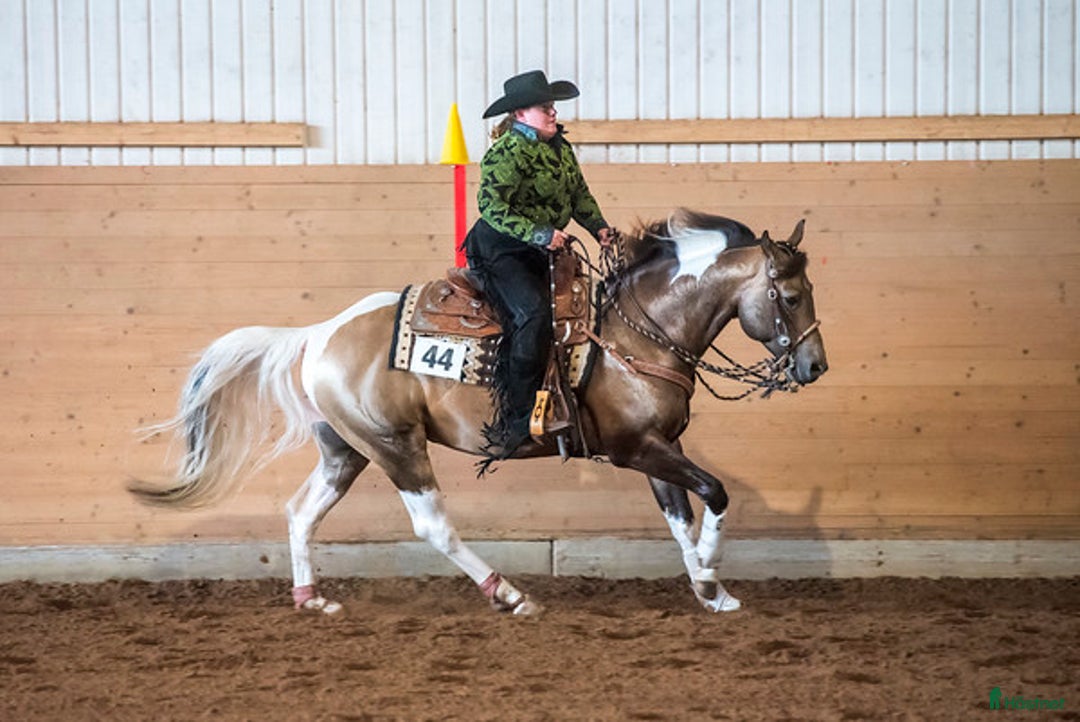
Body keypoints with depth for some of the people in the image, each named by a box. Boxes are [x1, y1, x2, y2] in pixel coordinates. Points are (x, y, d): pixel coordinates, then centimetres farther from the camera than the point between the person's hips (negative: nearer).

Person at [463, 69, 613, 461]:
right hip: (501, 252, -9)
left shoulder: (560, 148, 12)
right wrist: (539, 233, -31)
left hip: (543, 252, 10)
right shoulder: (506, 154, -15)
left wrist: (597, 225, 5)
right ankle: (517, 419, -26)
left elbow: (579, 193, 23)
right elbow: (492, 206, -25)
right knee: (534, 313, -26)